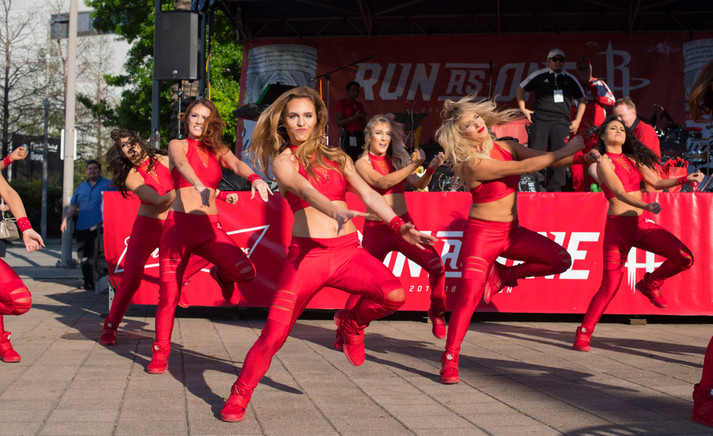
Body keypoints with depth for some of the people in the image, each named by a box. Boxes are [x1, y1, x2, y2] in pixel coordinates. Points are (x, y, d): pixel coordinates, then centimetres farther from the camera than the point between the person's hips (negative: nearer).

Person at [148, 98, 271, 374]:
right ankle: (160, 354, 10)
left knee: (245, 271, -20)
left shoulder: (218, 150, 14)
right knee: (169, 293, -6)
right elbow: (182, 165, -18)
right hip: (179, 225, -2)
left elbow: (237, 164, -7)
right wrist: (199, 186, -41)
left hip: (210, 227, 3)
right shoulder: (178, 145, 4)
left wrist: (255, 178, -32)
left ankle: (222, 275, 16)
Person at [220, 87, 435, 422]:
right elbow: (305, 190, -19)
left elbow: (368, 195, 8)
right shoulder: (282, 161, 2)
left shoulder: (336, 157, 17)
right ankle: (239, 396, 11)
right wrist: (335, 210, -39)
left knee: (394, 294, -22)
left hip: (348, 250, 3)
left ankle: (352, 323, 10)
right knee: (274, 334, -10)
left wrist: (398, 225, -10)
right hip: (306, 253, -3)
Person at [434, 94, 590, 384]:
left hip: (511, 231, 7)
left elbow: (546, 159, 3)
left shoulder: (504, 147, 2)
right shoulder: (473, 164, -21)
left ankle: (503, 275, 14)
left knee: (561, 260, -3)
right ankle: (449, 359, -11)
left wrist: (582, 158, -11)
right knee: (469, 294, -19)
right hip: (482, 233, -7)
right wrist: (567, 150, -18)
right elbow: (527, 167, -24)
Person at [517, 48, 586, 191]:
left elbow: (582, 100, 25)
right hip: (539, 121, -2)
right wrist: (523, 108, 8)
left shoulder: (570, 80, 16)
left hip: (562, 122, 2)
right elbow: (520, 89, 19)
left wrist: (577, 121, 15)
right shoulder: (539, 75, 9)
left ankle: (555, 189, -1)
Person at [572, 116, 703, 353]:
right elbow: (619, 193, -17)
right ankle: (584, 333, 5)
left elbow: (656, 182, 16)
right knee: (610, 286, -10)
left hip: (641, 225, 6)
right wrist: (646, 206, -33)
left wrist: (685, 179, 2)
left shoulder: (633, 159, 17)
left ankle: (650, 284, 15)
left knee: (684, 257, -12)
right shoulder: (604, 161, -4)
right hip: (618, 227, -6)